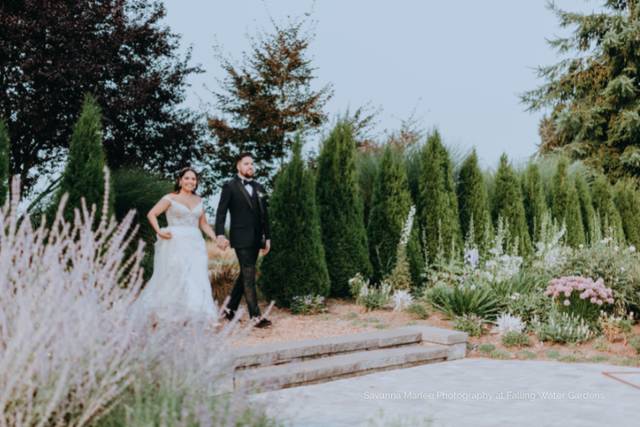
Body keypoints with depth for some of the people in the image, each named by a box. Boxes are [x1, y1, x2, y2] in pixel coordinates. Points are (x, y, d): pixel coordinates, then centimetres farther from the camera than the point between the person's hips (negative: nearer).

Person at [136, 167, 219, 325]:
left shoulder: (198, 200, 15)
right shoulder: (170, 198, 1)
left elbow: (203, 224, 18)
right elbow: (151, 214, -4)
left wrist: (216, 238, 5)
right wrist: (159, 231, -18)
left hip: (195, 244, 4)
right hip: (175, 244, -4)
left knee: (198, 279, -4)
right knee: (172, 279, 2)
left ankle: (200, 316, -2)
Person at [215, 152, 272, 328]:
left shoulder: (258, 187, 15)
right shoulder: (230, 186, -2)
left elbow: (264, 214, 16)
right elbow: (221, 212, -8)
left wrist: (267, 237, 13)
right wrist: (220, 234, -20)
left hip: (256, 239, 6)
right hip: (241, 238, -6)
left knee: (245, 274, 12)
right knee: (249, 276, -8)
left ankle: (230, 308, 25)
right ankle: (255, 316, -7)